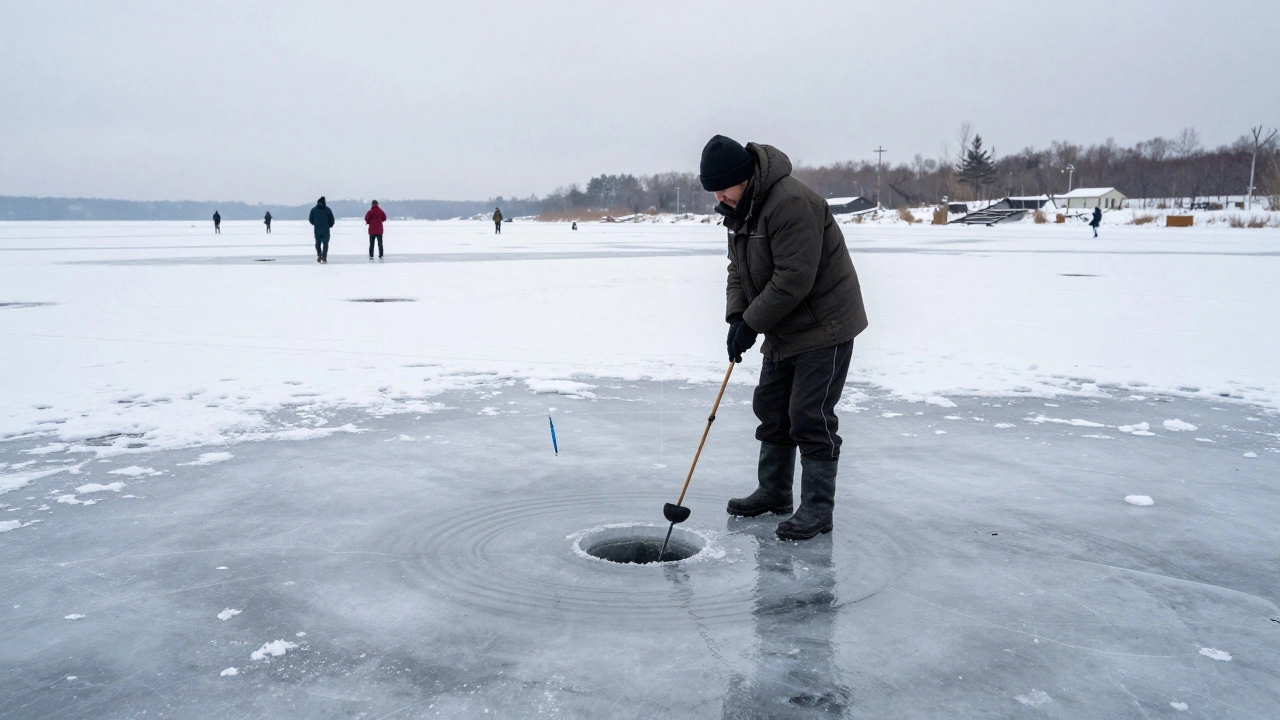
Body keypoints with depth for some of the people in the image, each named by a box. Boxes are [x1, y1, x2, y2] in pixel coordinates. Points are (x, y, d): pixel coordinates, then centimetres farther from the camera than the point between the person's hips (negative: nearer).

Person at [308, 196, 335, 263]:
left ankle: (319, 255, -1)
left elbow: (311, 220, 5)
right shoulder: (328, 209, -1)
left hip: (317, 229, 1)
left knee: (318, 243, 17)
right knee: (325, 244, 5)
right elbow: (332, 220, 0)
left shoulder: (314, 209, 1)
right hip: (326, 230, -1)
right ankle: (324, 257, -5)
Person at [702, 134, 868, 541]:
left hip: (824, 325, -10)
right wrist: (736, 317, -5)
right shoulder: (739, 210, 5)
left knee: (810, 417, -8)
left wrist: (752, 323, -22)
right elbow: (739, 270, 11)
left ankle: (817, 510, 3)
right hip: (784, 331, 10)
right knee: (771, 409, 14)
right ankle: (773, 492, 28)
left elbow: (794, 279, -29)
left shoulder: (791, 202, -26)